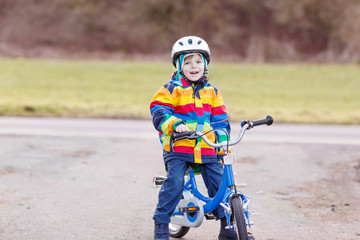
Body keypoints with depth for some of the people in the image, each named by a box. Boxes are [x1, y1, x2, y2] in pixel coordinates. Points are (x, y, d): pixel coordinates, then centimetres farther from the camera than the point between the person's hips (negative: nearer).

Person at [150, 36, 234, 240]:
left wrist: (223, 145, 8)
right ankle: (161, 223, -2)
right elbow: (159, 113, -9)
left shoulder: (211, 92, 13)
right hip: (178, 147, -4)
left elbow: (220, 121, 16)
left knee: (220, 184, 0)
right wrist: (175, 124, -27)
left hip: (207, 149, 4)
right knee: (174, 184, -16)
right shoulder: (172, 90, -1)